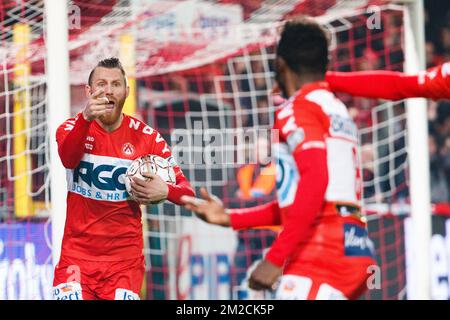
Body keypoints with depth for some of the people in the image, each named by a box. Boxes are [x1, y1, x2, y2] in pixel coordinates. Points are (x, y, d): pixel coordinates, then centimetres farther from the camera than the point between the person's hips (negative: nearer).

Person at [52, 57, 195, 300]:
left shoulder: (146, 137, 0)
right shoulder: (72, 128, -1)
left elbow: (186, 191, 2)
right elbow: (68, 159, -25)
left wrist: (165, 192, -22)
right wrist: (86, 118, -44)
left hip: (125, 257, 0)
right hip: (77, 253, 0)